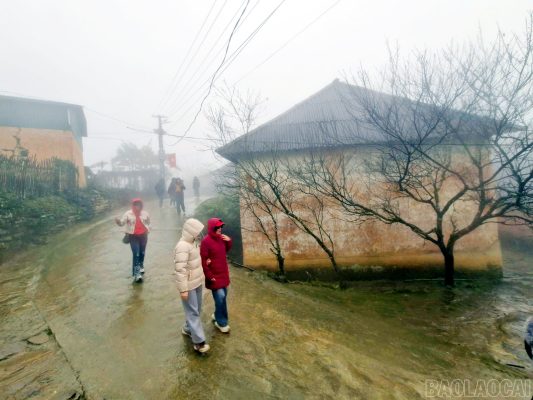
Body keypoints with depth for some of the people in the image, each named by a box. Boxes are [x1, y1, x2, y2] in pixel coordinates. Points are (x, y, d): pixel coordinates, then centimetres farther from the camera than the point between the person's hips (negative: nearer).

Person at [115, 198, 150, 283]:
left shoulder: (145, 214, 1)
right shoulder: (128, 214, -7)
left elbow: (148, 223, 16)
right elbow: (122, 222, -13)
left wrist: (147, 230, 7)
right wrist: (118, 221, -33)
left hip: (143, 235, 3)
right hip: (133, 236, -3)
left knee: (142, 252, 16)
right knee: (136, 254, -13)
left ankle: (141, 266, 43)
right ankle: (136, 273, -11)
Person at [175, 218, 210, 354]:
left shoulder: (193, 242, 3)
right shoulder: (182, 246, -26)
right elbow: (180, 270, -27)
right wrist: (183, 289, -25)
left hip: (197, 282, 9)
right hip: (188, 285, -9)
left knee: (197, 309, 21)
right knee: (193, 312, 2)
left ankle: (188, 329, 41)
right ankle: (199, 341, 11)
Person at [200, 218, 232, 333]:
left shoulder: (220, 238, 3)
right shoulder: (206, 241, -19)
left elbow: (226, 250, 18)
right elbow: (203, 260, -17)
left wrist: (229, 241, -2)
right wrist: (209, 276, -15)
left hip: (223, 273, 7)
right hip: (214, 275, -7)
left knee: (223, 295, 15)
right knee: (220, 297, -5)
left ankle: (217, 315, 36)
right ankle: (221, 322, 14)